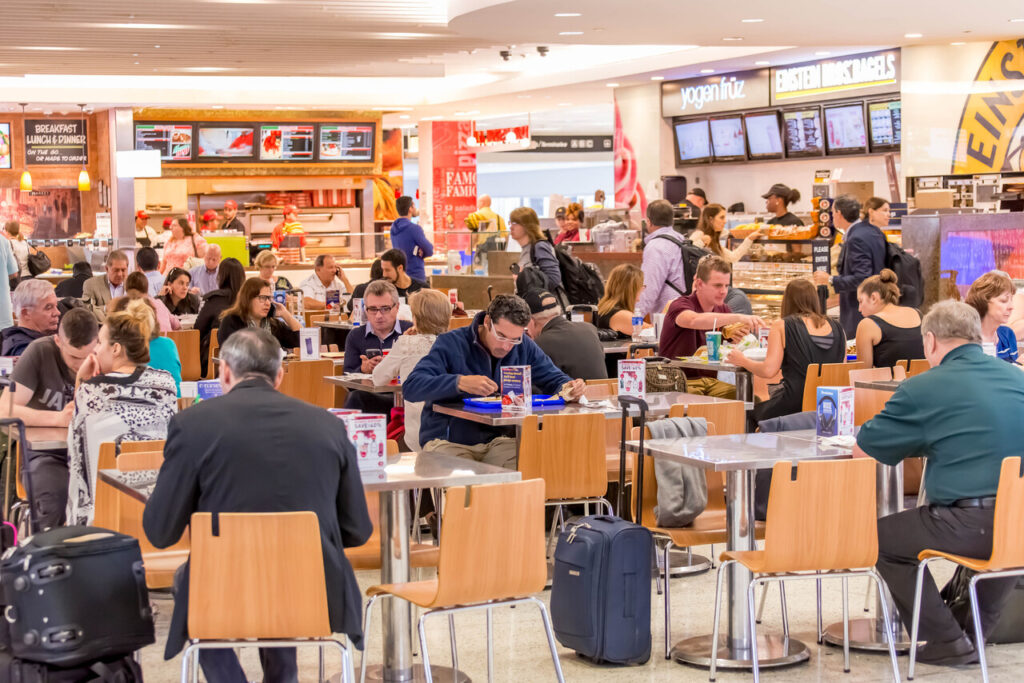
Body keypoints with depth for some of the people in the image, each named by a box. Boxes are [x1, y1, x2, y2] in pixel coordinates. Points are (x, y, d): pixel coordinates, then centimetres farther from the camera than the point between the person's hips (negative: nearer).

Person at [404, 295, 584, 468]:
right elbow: (410, 387, -17)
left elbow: (554, 379, 19)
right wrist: (460, 382, -32)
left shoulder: (524, 347, 8)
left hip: (497, 441, 4)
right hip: (448, 441, -4)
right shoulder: (452, 343, -7)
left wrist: (568, 388, -8)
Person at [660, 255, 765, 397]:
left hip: (710, 380, 6)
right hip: (679, 382, -6)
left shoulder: (722, 309, 14)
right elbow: (694, 320, -34)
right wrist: (738, 317, -42)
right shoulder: (681, 305, -8)